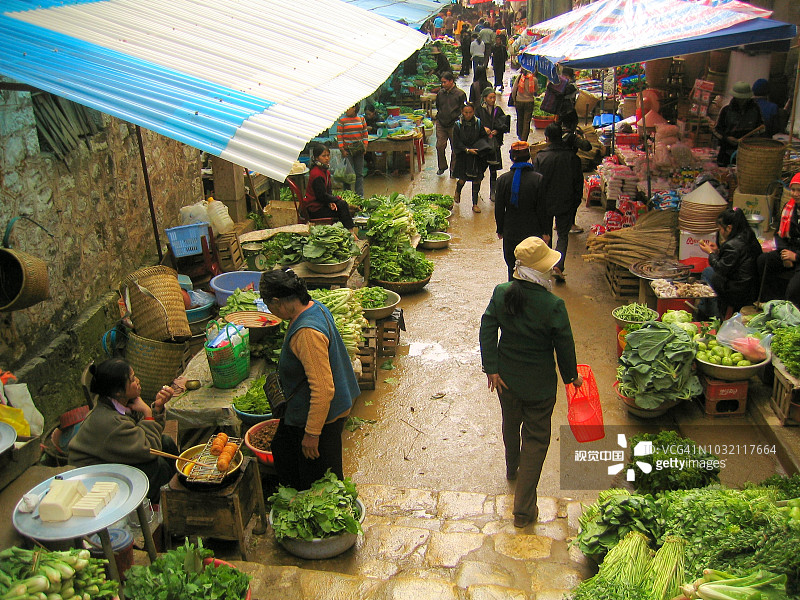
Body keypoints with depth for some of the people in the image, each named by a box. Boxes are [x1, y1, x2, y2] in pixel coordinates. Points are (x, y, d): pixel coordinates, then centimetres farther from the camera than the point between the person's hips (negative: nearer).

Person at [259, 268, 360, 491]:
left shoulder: (307, 333, -33)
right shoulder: (315, 307, -1)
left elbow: (323, 389, -32)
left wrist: (312, 433, -24)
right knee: (282, 449, 28)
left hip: (321, 414, -11)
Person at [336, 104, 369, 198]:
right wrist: (342, 149, -10)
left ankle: (360, 195, 14)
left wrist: (365, 146, 3)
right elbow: (339, 135, -4)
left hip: (359, 150, 3)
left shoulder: (361, 119, 7)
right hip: (347, 150, -3)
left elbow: (365, 133, 13)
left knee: (359, 173, 7)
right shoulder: (342, 121, -3)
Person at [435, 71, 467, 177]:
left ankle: (453, 169, 21)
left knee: (455, 148, 5)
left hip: (454, 125, -3)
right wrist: (439, 115, 12)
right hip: (441, 124, 3)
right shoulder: (440, 93, 5)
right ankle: (442, 166, 17)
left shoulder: (460, 94, -8)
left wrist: (456, 118, -8)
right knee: (439, 146, -4)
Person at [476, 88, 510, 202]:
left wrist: (497, 131, -8)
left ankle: (493, 192, 11)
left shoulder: (498, 110, 7)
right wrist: (483, 128, -20)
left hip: (495, 143, 2)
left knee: (493, 170, 3)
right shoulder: (479, 110, -1)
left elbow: (506, 126, 9)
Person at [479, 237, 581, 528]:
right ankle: (524, 509, 13)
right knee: (535, 438, 9)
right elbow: (564, 346, -12)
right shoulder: (553, 305, -23)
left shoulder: (501, 294, -12)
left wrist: (491, 369, -1)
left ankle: (512, 469, 57)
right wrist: (572, 376, 5)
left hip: (506, 378, 4)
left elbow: (487, 331, -8)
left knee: (510, 424, 29)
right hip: (539, 384, -4)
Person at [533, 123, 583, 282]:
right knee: (563, 235, 10)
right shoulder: (572, 157, -7)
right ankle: (558, 266, -8)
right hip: (566, 204, 0)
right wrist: (575, 203, 11)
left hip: (545, 204, 0)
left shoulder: (540, 157, -11)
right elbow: (578, 183, -1)